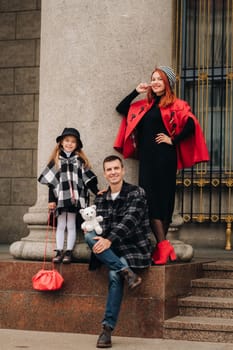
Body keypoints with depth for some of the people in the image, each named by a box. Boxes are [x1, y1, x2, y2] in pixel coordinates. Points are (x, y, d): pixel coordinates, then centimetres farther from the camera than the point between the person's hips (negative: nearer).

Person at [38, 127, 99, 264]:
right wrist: (51, 200, 0)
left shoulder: (80, 160, 6)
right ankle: (59, 252, 9)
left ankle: (69, 252, 8)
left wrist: (97, 192, -3)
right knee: (60, 225, 6)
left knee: (71, 225, 4)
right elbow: (51, 182, 5)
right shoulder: (56, 160, 7)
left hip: (75, 197, -1)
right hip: (60, 197, 1)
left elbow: (88, 178, 5)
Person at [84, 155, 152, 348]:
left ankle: (108, 329, -29)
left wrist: (110, 240, -32)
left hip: (135, 248, -5)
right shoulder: (101, 198, 13)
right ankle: (126, 272, -33)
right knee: (89, 236, -24)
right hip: (112, 251, 5)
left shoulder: (136, 193, -5)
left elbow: (130, 220, -18)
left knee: (114, 275, -33)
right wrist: (90, 228, -10)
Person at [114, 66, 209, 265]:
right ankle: (163, 246, -1)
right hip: (146, 158, 6)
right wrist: (136, 92, 13)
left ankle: (162, 246, -6)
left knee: (163, 199, -6)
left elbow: (191, 125, -13)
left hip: (164, 157, -5)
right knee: (150, 200, -1)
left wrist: (173, 140, -10)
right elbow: (121, 109, 23)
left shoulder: (176, 105, -1)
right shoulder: (145, 105, 17)